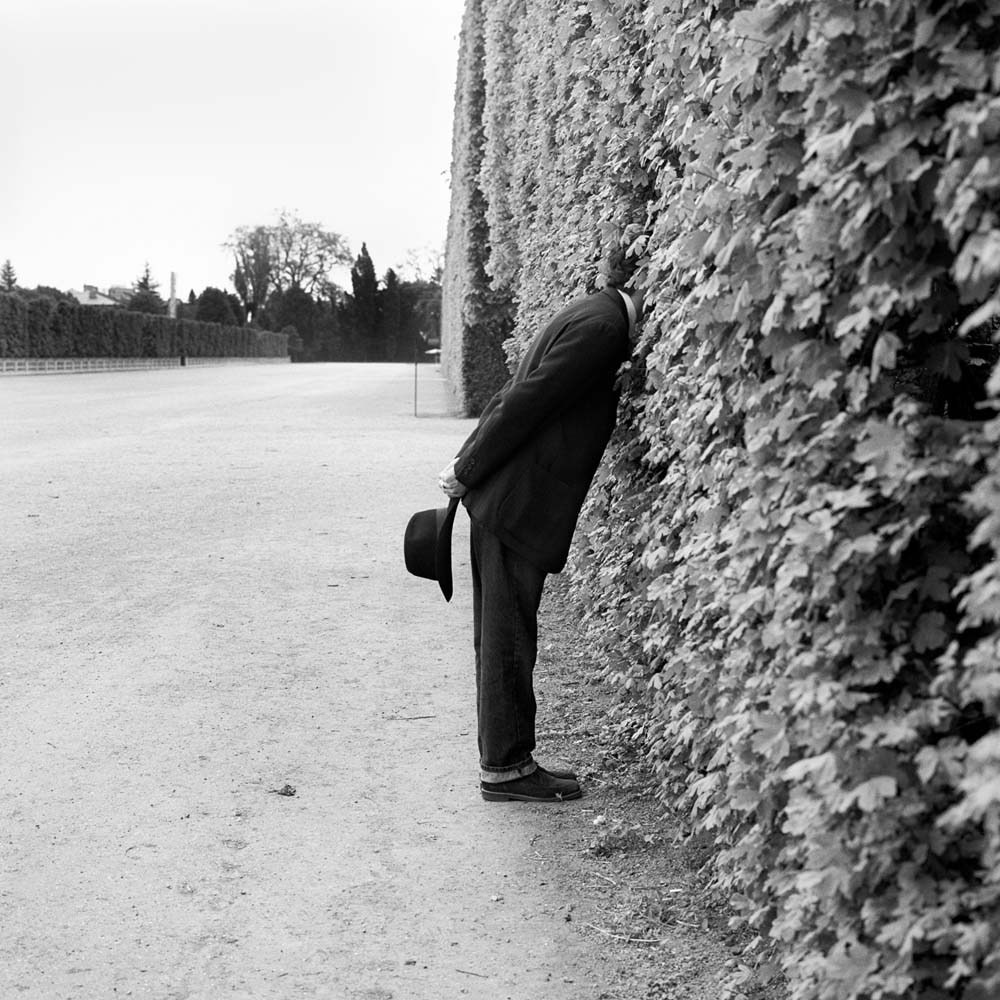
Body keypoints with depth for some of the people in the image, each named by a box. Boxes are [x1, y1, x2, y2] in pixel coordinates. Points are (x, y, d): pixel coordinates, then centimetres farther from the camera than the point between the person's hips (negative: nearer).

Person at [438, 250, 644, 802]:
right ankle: (505, 768, 8)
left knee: (503, 636, 13)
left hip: (505, 501, 10)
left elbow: (514, 396, 16)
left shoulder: (593, 314, 15)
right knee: (507, 638, -1)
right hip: (517, 506, -10)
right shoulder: (602, 327, -16)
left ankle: (505, 759, 22)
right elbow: (522, 402, -18)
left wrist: (468, 464, 15)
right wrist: (467, 470, -10)